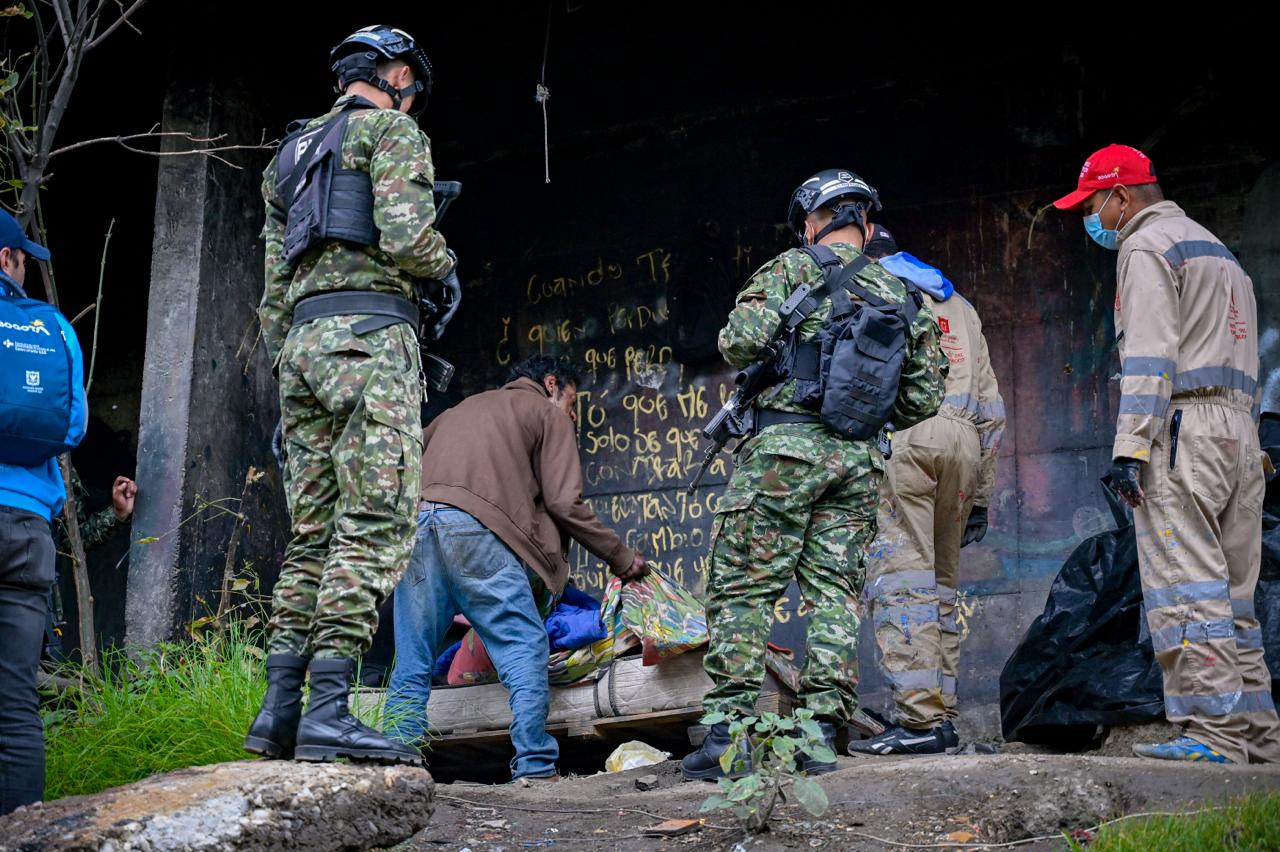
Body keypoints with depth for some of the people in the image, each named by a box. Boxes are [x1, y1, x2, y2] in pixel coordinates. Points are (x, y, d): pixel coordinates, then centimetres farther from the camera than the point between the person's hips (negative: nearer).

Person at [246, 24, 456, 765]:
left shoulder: (293, 154, 27)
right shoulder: (392, 130, 3)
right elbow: (407, 241, -12)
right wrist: (445, 262, 10)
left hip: (303, 338, 8)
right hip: (369, 330, -8)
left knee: (315, 531, 8)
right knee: (377, 523, -13)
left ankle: (280, 711, 2)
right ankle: (328, 712, -21)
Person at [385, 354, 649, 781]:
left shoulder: (463, 407, 37)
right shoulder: (547, 412, 18)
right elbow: (564, 502, 7)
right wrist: (621, 558, 14)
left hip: (415, 518, 6)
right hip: (475, 526, -6)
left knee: (412, 662, 8)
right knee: (525, 649, -1)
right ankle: (535, 766, -6)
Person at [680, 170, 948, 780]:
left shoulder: (793, 268, 0)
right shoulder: (901, 295, 16)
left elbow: (741, 340, -13)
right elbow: (922, 399, 15)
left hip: (787, 441, -5)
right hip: (860, 457, 5)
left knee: (741, 588, -2)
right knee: (834, 595, 7)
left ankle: (728, 732, -6)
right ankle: (820, 734, 3)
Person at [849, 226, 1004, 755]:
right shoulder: (958, 305, 29)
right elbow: (991, 407, 25)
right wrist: (981, 496, 26)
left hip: (901, 437, -6)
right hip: (963, 443, 6)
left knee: (900, 578, -9)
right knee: (940, 583, 11)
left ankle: (922, 719, -16)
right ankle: (942, 714, 9)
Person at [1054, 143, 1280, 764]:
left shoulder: (1146, 246, -2)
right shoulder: (1218, 248, 27)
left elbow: (1151, 356, -14)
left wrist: (1130, 446, -18)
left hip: (1183, 427, -9)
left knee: (1186, 590, -11)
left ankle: (1215, 733, -14)